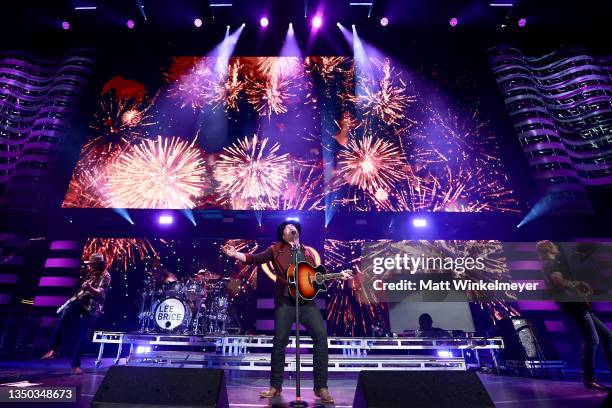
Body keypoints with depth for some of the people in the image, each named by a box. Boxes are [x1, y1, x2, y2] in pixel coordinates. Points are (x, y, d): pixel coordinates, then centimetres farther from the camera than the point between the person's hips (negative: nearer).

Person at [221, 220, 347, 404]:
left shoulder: (308, 252, 17)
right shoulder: (276, 249, 9)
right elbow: (255, 259, 0)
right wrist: (235, 254, -13)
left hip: (307, 300, 2)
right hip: (285, 300, -2)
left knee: (321, 335, -11)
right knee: (279, 341, 2)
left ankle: (321, 387, 2)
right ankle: (275, 386, 23)